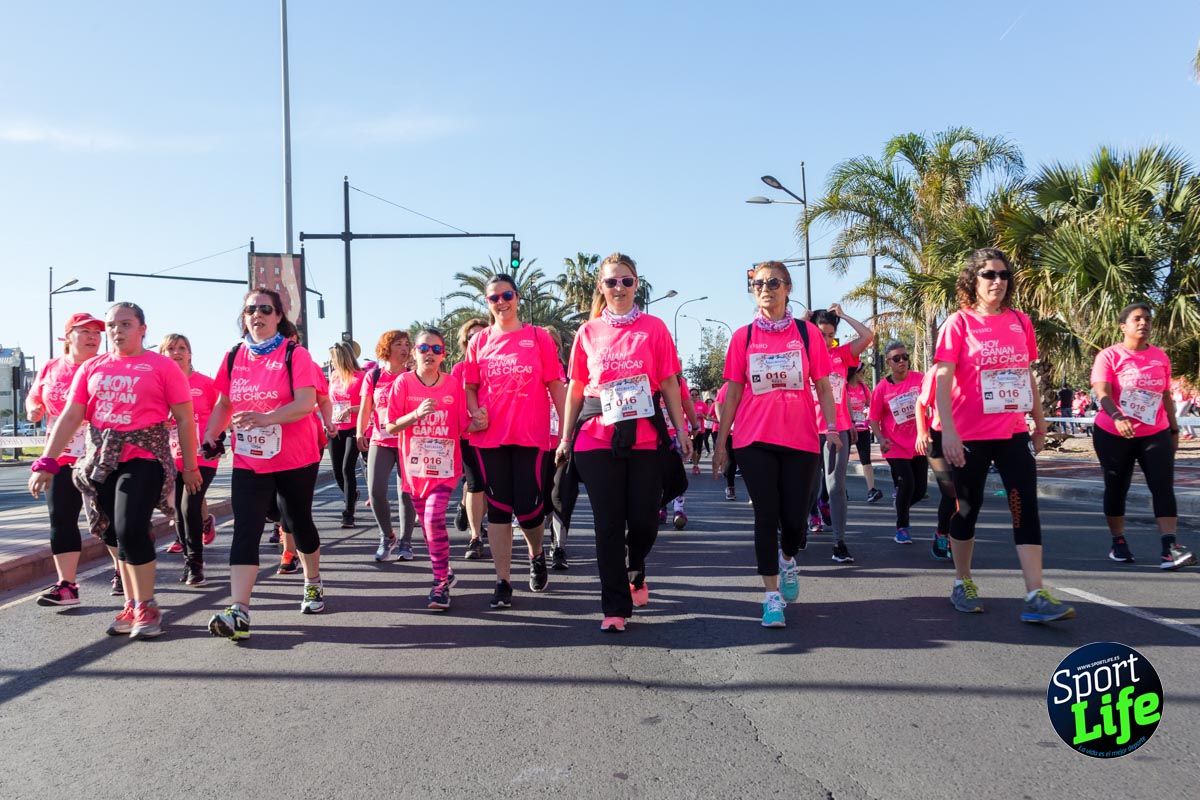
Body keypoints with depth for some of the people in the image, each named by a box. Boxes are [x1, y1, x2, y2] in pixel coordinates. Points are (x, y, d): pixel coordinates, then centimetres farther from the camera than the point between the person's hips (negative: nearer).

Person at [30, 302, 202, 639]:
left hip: (144, 458, -5)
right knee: (116, 535, 9)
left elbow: (185, 419, 0)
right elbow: (70, 416, 6)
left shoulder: (162, 366, -2)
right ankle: (131, 605, 22)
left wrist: (190, 466, 0)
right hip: (100, 460, 5)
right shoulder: (91, 368, 11)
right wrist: (47, 462, -3)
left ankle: (147, 607, 1)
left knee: (130, 530, -15)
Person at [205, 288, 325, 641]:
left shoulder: (295, 355, -9)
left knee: (298, 522, 13)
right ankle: (238, 612, -16)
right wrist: (210, 435, -3)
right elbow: (224, 403, 14)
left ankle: (313, 583, 39)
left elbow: (306, 403, -20)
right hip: (248, 461, 3)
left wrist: (264, 418, -35)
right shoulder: (234, 357, 6)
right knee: (245, 530, -9)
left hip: (295, 460, -3)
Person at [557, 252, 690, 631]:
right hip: (597, 438, 1)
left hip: (646, 436, 0)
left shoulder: (654, 327, 6)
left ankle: (635, 571, 34)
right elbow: (575, 388, 12)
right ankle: (615, 607, 10)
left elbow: (669, 383, 6)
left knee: (644, 518, 1)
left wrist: (682, 431, 1)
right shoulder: (588, 332, 10)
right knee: (608, 523, 0)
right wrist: (565, 438, 8)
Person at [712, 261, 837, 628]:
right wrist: (720, 441, 5)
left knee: (794, 517, 2)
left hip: (801, 439, 0)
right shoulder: (743, 336, 6)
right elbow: (732, 393, 8)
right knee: (766, 516, -2)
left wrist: (831, 426, -7)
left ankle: (787, 560, 35)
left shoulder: (807, 332, 4)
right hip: (755, 440, 0)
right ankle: (772, 594, 7)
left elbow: (823, 387, 6)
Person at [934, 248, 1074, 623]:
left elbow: (1028, 376, 16)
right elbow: (943, 380, -11)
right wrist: (948, 430, -20)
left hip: (1013, 433, 4)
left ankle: (1035, 597, -4)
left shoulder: (1020, 322, 8)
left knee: (1026, 508, -4)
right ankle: (962, 583, 25)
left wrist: (1040, 422, 17)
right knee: (968, 507, 8)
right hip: (970, 435, -4)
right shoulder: (958, 323, -5)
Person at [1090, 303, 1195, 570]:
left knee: (1164, 487, -9)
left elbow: (1166, 396, 16)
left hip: (1156, 435, 3)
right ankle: (1119, 543, 21)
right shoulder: (1109, 356, -6)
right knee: (1116, 488, 7)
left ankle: (1169, 548, -15)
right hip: (1113, 435, -3)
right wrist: (1117, 417, -36)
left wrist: (1174, 429, 14)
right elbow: (1102, 393, -18)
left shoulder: (1161, 357, 10)